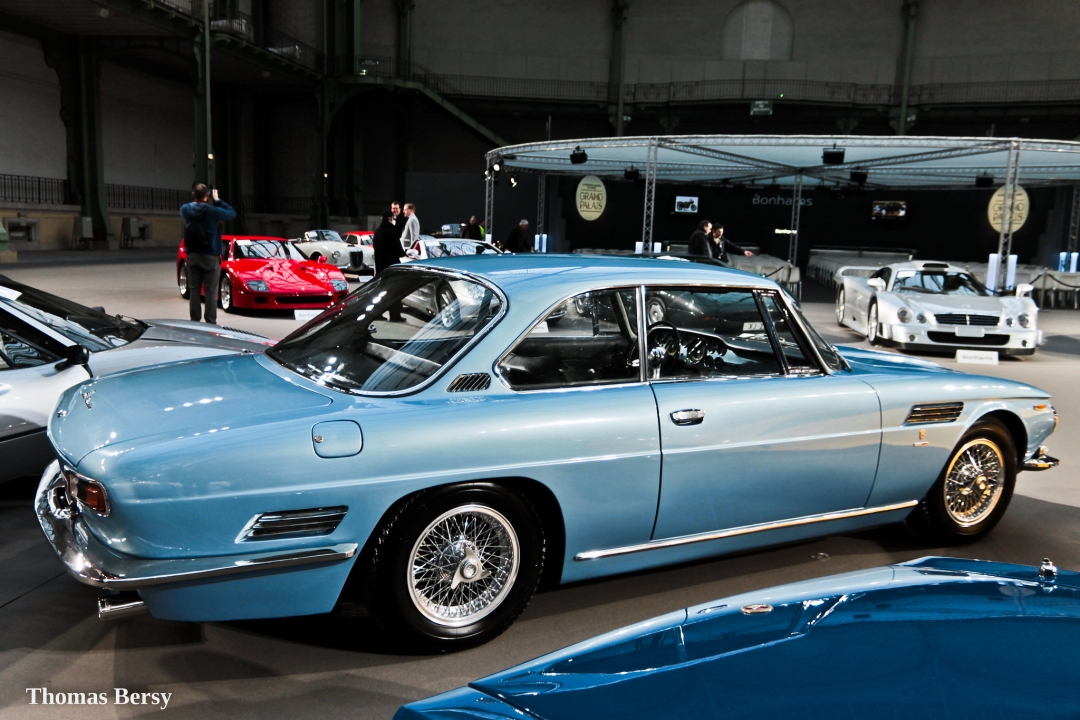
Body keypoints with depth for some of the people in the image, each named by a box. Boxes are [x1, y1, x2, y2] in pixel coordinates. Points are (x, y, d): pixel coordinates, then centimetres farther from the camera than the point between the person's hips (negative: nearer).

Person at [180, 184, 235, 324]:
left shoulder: (185, 210, -1)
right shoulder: (212, 211, -14)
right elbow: (232, 213, 0)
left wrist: (196, 199, 12)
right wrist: (217, 200, 6)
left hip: (192, 256, 4)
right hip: (210, 256, -4)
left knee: (194, 290, 9)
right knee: (211, 291, -1)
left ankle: (194, 321, 11)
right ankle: (211, 323, -2)